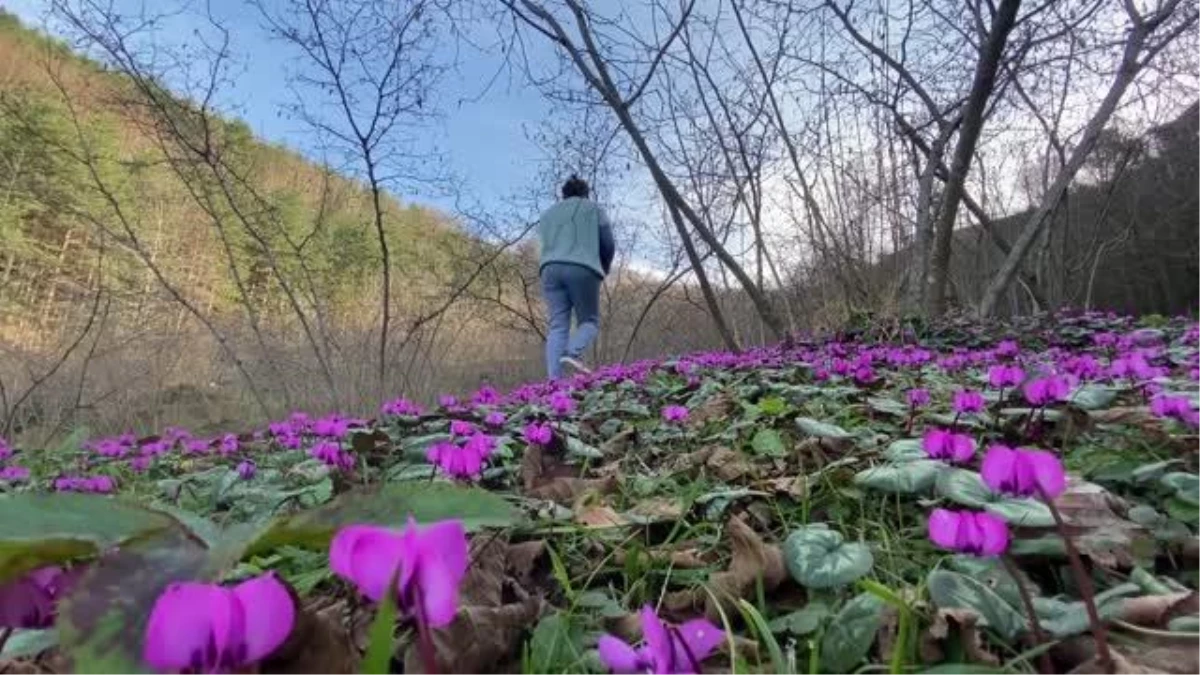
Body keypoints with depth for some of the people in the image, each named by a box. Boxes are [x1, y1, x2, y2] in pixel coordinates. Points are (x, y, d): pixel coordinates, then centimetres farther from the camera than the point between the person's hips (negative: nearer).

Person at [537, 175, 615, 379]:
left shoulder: (548, 213, 29)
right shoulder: (594, 208, 18)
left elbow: (546, 246, 21)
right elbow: (608, 245, 12)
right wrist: (604, 269, 27)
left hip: (550, 269, 3)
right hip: (582, 269, -3)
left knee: (557, 326, -3)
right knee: (589, 321, 6)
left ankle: (554, 379, -16)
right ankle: (573, 353, -23)